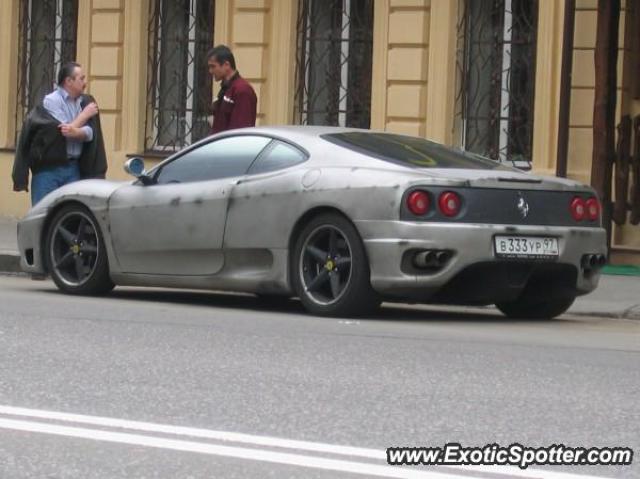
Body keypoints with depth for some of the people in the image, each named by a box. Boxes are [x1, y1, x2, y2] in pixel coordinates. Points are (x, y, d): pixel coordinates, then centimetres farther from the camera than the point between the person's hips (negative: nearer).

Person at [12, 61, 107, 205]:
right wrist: (85, 115, -3)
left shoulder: (85, 102, 8)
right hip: (48, 168, -5)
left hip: (74, 168, 5)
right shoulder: (51, 101, -7)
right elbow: (63, 131, -14)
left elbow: (90, 133, -4)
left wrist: (75, 132, -26)